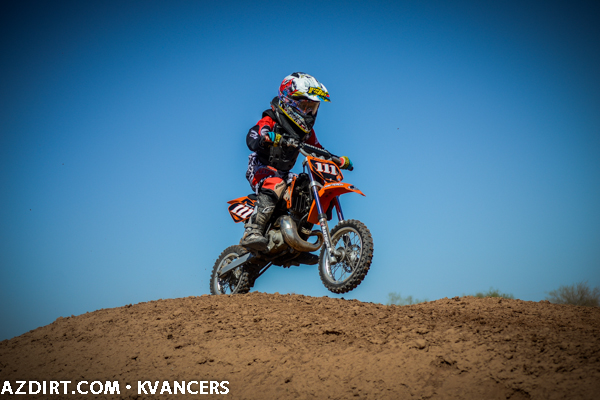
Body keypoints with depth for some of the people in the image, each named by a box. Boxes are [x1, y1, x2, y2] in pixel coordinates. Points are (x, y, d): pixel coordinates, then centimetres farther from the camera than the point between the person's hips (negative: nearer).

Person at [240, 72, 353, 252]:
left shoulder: (306, 131, 13)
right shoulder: (271, 121, -11)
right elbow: (252, 137, -28)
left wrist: (340, 160, 3)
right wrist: (266, 138, -51)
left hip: (283, 173, 8)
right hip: (260, 168, -8)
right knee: (276, 185, -39)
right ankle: (251, 234, -45)